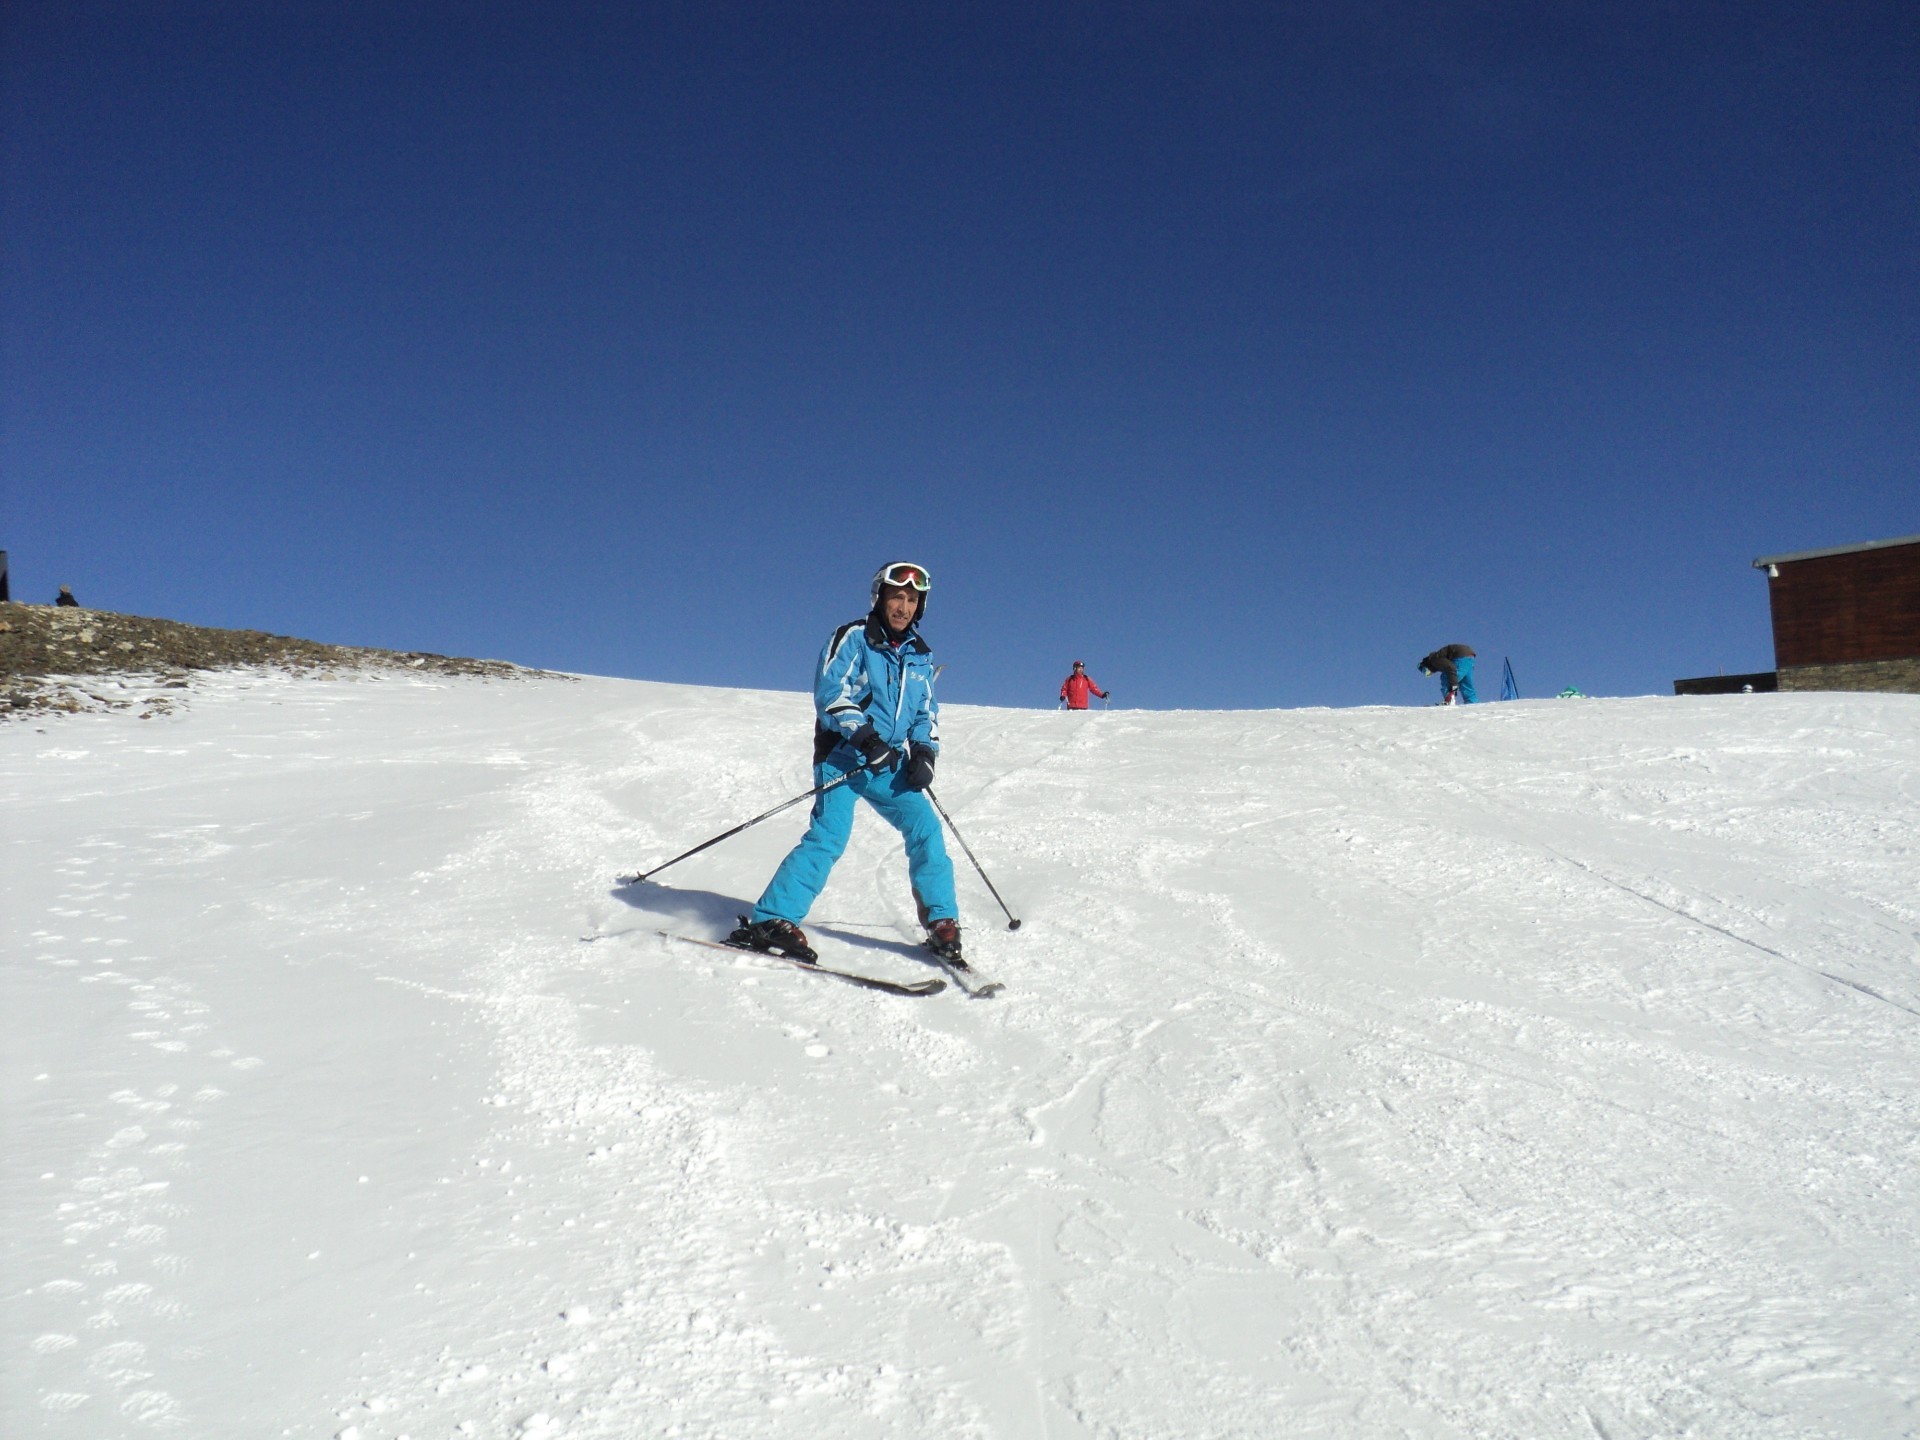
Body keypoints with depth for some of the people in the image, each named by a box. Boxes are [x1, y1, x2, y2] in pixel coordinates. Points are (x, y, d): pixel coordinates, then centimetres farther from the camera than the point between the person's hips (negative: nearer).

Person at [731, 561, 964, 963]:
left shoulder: (920, 655, 15)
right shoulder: (853, 637, -3)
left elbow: (926, 712, 20)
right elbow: (830, 689, -12)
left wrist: (924, 752, 2)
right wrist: (863, 734, -23)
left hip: (890, 765, 6)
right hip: (843, 758, -5)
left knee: (925, 828, -7)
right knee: (829, 835, -19)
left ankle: (941, 923, 3)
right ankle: (772, 919, -19)